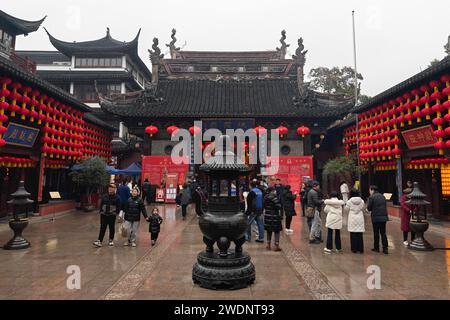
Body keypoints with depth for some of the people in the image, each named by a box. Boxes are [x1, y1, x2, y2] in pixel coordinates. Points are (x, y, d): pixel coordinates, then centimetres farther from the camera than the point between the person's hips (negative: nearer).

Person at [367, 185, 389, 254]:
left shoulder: (371, 197, -11)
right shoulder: (383, 196, 9)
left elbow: (369, 208, -9)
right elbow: (385, 206, 15)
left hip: (376, 218, -5)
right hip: (384, 217, 5)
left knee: (376, 233, 6)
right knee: (383, 233, 9)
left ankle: (376, 248, 15)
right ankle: (385, 248, 7)